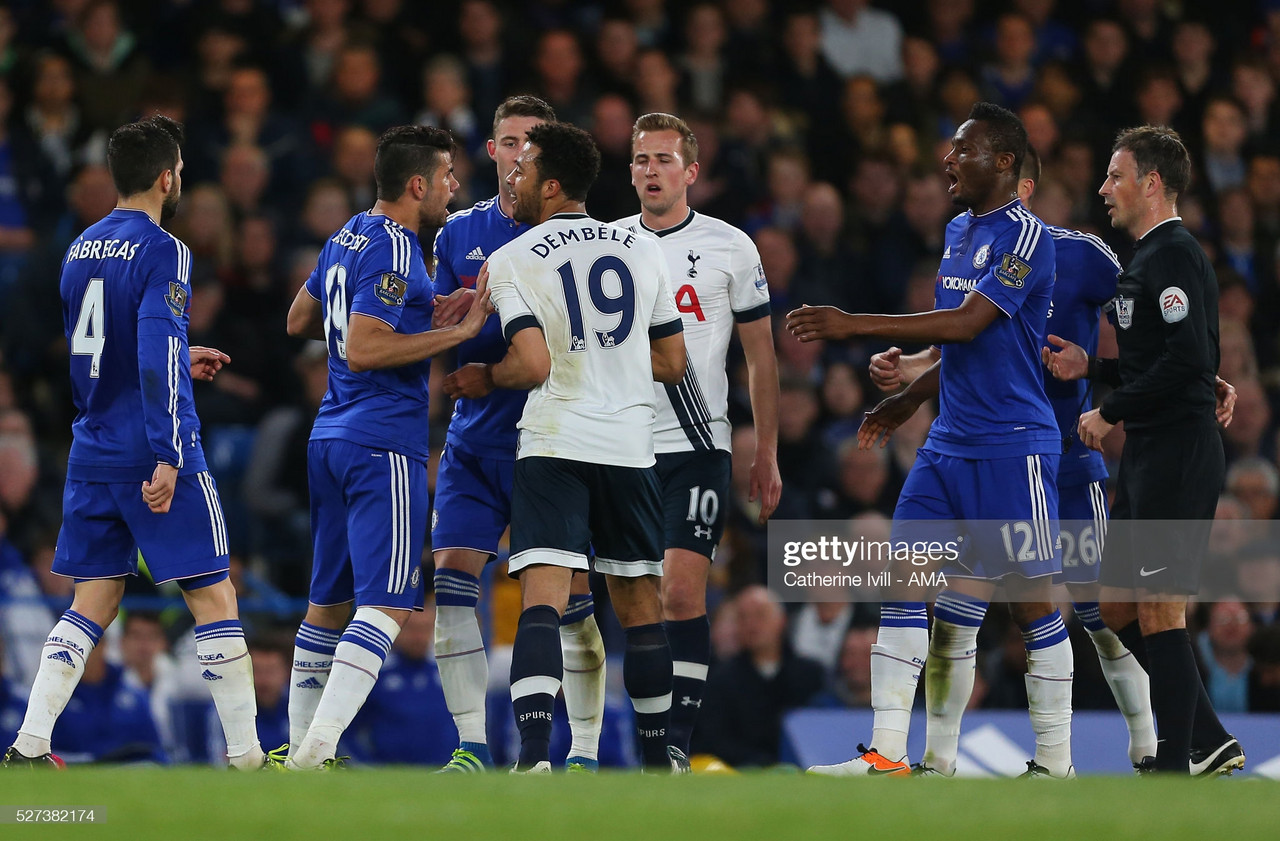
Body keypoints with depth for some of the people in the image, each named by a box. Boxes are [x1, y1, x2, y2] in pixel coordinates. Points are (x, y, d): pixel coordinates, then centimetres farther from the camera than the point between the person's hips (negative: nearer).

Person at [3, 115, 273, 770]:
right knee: (214, 599, 0)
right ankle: (246, 758, 0)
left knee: (93, 604, 10)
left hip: (92, 456, 7)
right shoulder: (161, 252, -11)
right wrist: (167, 457, -23)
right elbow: (156, 359, -21)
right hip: (152, 457, -7)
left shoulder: (81, 250, 12)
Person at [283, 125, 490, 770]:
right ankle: (318, 747, -22)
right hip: (384, 446, -10)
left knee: (329, 600, 15)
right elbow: (363, 351, -22)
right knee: (388, 604, -12)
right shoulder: (394, 250, -14)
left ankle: (303, 751, 18)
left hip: (330, 438, 10)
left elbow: (299, 322, 26)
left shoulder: (347, 236, 14)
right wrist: (460, 331, -19)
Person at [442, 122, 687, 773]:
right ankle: (658, 755, 24)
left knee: (542, 602, -12)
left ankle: (535, 756, -27)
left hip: (554, 446, -4)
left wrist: (486, 378, 6)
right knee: (639, 606, 16)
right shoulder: (644, 252, 10)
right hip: (630, 447, 4)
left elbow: (533, 366, -14)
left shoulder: (511, 261, -3)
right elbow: (672, 364, 14)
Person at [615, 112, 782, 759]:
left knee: (681, 595, -13)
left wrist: (767, 456, 4)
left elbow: (761, 357, 7)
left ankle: (677, 744, -12)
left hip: (696, 445, -3)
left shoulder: (729, 247, 2)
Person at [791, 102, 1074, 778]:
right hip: (948, 442, 9)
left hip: (1012, 444, -9)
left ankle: (1055, 766, 8)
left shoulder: (1025, 236, -12)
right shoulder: (958, 232, 16)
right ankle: (888, 756, -3)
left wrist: (856, 325, -23)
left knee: (1032, 601, -1)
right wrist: (910, 398, 22)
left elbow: (967, 323, -22)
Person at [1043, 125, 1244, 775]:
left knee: (1158, 612, -8)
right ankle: (1210, 744, 16)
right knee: (1118, 606, 12)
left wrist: (1111, 412, -15)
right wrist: (1091, 367, 12)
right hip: (1148, 458, 11)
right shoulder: (1148, 259, 19)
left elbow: (1188, 358, -23)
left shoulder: (1173, 257, -13)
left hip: (1178, 457, -11)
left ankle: (1173, 771, -4)